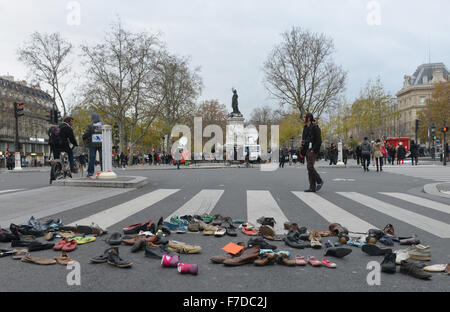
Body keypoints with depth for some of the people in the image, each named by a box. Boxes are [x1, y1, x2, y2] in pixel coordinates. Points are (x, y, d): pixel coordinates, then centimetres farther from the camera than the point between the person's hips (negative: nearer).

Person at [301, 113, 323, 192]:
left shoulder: (315, 127, -11)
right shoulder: (306, 127, 15)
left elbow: (319, 141, -15)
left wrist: (313, 149, -17)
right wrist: (302, 142, 8)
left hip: (313, 150, -9)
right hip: (307, 150, 9)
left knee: (310, 167, -16)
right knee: (310, 168, 6)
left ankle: (319, 181, 3)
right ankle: (312, 187, 7)